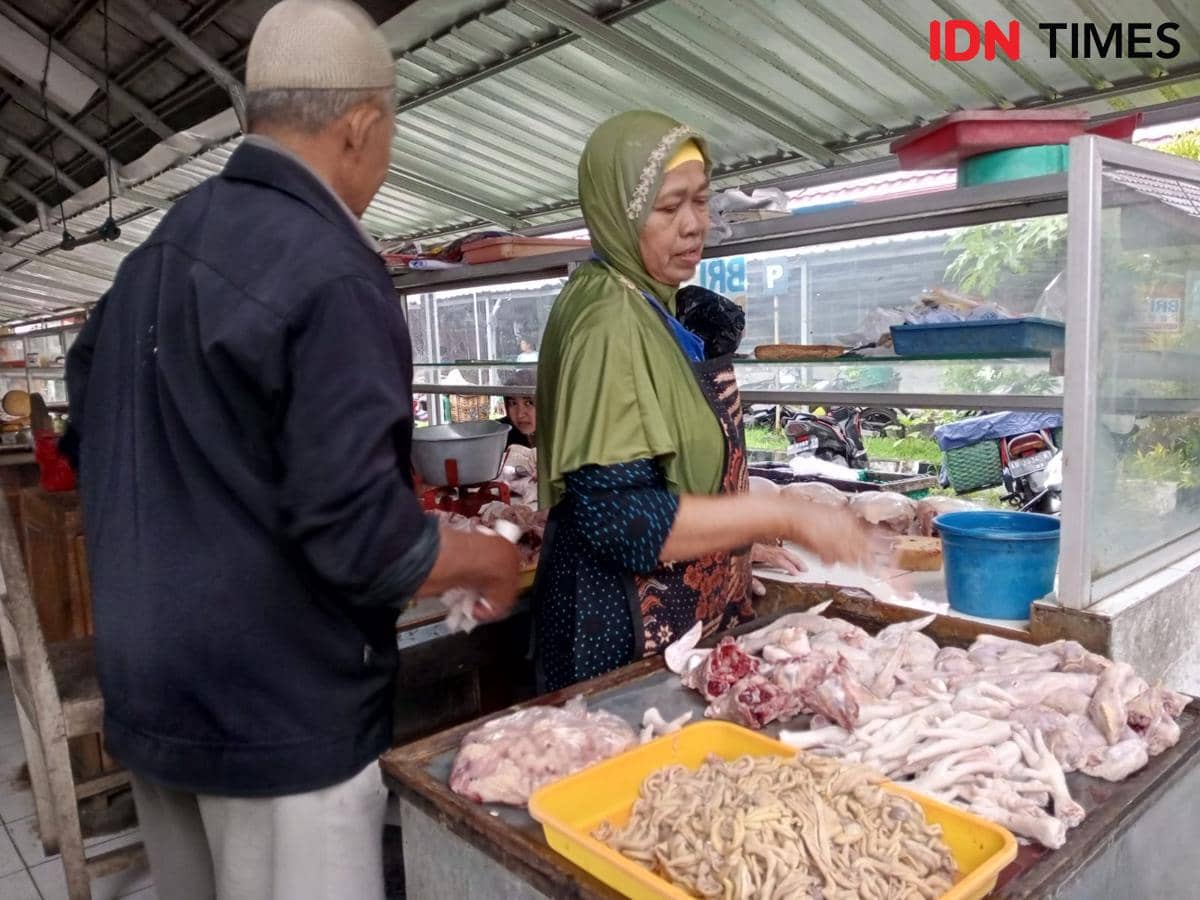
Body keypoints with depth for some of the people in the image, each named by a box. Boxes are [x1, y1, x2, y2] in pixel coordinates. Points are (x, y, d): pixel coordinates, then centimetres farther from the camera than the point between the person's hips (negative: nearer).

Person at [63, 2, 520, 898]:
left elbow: (90, 441, 16)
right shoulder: (330, 274, -22)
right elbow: (360, 541, -26)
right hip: (276, 710, -8)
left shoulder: (153, 257, 5)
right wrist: (492, 558, -9)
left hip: (150, 691, 8)